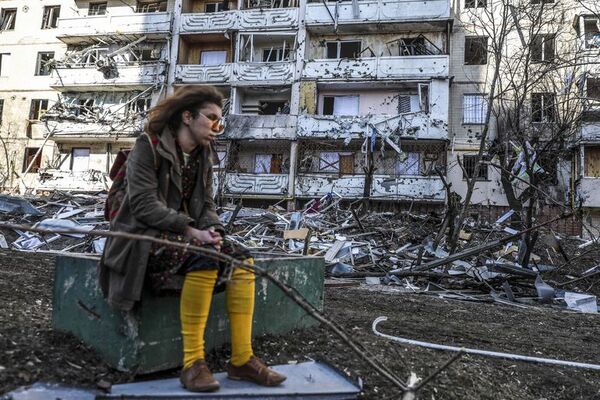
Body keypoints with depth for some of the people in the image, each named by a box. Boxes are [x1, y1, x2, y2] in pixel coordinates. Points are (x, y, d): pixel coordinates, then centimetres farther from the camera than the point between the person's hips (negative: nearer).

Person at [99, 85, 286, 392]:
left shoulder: (204, 155, 11)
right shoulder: (148, 146, -9)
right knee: (203, 256, -34)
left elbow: (206, 205, 8)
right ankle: (192, 361, -25)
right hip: (144, 238, -7)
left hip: (183, 237, 7)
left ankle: (241, 359, -12)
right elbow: (144, 204, -19)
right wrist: (191, 231, -28)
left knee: (243, 259, -13)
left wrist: (212, 230, -15)